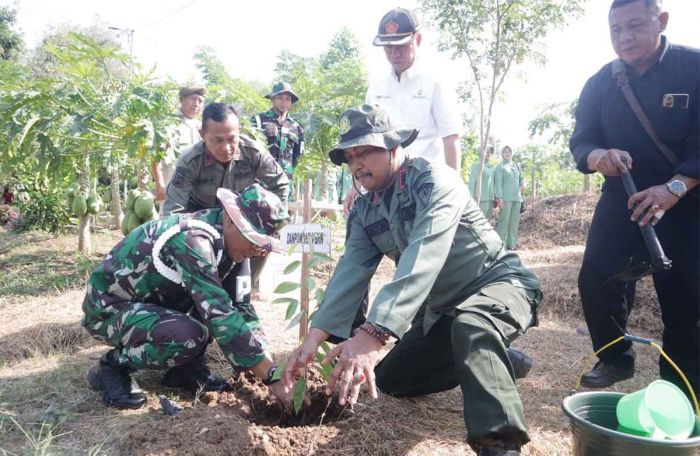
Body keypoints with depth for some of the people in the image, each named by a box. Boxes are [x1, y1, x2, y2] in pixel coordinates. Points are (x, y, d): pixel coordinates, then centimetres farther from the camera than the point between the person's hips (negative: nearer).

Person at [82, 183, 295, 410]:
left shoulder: (232, 245, -6)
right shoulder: (192, 240, -33)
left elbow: (241, 307, -5)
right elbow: (222, 317, -37)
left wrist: (264, 364, -15)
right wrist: (272, 376, -33)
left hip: (151, 300, 8)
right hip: (108, 308, -8)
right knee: (189, 335, -32)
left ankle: (186, 369, 5)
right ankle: (112, 367, -6)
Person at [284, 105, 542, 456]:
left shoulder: (434, 181, -23)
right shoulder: (364, 211, 0)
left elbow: (422, 261, -39)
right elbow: (351, 271, -12)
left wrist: (373, 332, -50)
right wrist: (316, 334, -28)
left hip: (499, 282, -8)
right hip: (442, 307, 8)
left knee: (470, 325, -41)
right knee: (392, 379, 8)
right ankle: (491, 362, 22)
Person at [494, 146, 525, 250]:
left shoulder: (517, 166, 19)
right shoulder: (500, 167, 1)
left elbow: (521, 178, 29)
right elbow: (498, 183, -6)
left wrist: (523, 185, 5)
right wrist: (499, 198, -15)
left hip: (517, 198, 6)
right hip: (506, 198, -6)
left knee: (515, 222, 6)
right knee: (504, 221, -9)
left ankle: (511, 244, 13)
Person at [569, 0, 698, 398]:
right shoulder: (600, 84, 0)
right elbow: (581, 142, -3)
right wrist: (599, 156, -28)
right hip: (621, 199, 3)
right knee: (596, 278, -8)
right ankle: (615, 358, 12)